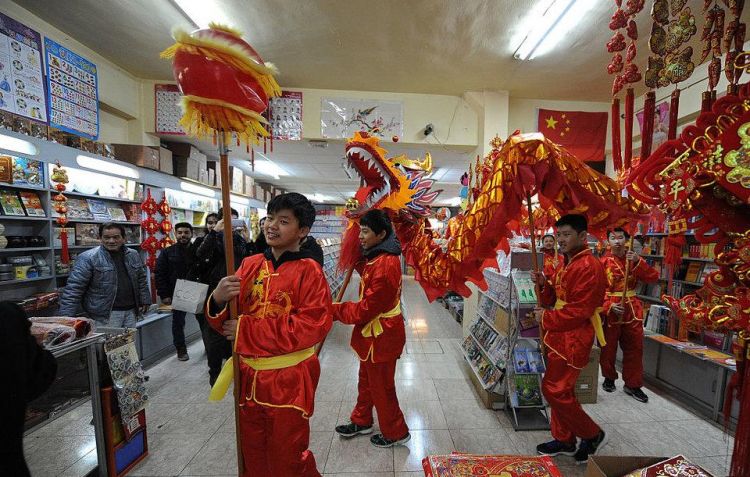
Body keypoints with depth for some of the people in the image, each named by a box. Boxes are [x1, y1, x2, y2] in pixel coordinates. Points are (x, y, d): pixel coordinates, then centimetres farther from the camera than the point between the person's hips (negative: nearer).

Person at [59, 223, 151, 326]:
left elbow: (142, 281, 14)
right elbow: (73, 289, -11)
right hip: (104, 315, -5)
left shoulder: (133, 255, 6)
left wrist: (144, 301, 11)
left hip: (131, 311, 5)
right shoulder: (88, 258, -9)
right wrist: (66, 317, -14)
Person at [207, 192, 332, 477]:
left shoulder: (309, 271, -15)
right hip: (249, 379, 5)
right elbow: (226, 322, 5)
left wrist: (246, 329, -19)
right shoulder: (250, 265, 0)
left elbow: (312, 326, -24)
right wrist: (219, 300, -19)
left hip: (288, 382, -5)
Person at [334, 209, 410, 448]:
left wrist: (333, 310, -16)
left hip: (381, 337, -10)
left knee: (381, 387, 13)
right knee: (366, 381, 26)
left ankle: (396, 433, 36)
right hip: (373, 333, 10)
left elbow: (365, 310, -27)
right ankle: (362, 421, 48)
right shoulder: (378, 257, 2)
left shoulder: (385, 265, -30)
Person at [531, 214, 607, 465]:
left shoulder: (589, 267, -18)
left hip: (573, 340, -10)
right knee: (561, 390, 17)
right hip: (559, 337, 10)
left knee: (554, 389, -2)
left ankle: (593, 435, 20)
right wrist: (544, 285, -1)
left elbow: (579, 311, -22)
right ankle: (564, 440, 33)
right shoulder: (568, 264, 13)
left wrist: (546, 318, -14)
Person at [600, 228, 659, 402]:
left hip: (632, 310, 3)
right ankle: (609, 378, 31)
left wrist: (638, 262, -19)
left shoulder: (634, 260, 4)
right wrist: (609, 306, -22)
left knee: (634, 349, 11)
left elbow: (654, 277, -7)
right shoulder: (603, 262, -8)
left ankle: (632, 384, 26)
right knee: (608, 348, 11)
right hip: (610, 310, -3)